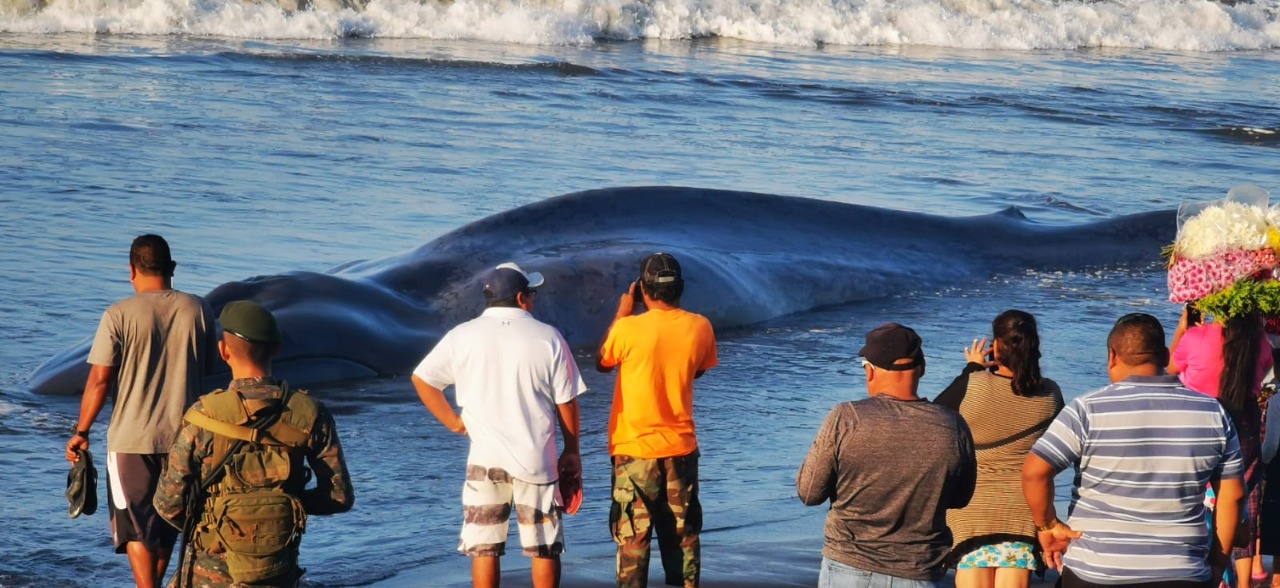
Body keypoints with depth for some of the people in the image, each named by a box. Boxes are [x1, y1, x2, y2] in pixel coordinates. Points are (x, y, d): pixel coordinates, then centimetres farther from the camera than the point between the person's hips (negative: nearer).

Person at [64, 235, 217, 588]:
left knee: (136, 524, 3)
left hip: (131, 438, -3)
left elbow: (99, 380, -10)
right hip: (182, 436, 3)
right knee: (167, 521, 19)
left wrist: (82, 432, 0)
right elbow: (208, 369, 8)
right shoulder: (197, 310, -3)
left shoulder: (119, 315, -11)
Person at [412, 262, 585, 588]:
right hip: (537, 459, -1)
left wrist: (452, 421, 11)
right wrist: (572, 451, 9)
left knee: (484, 548, 6)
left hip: (485, 459, 1)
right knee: (546, 548, 8)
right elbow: (566, 402, -1)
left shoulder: (463, 336, -1)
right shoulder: (547, 338, -4)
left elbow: (422, 378, 4)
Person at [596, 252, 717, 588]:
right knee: (683, 534, 12)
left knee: (633, 537, 2)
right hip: (681, 447, 3)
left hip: (635, 448, -3)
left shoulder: (629, 328, -15)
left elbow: (602, 364, 5)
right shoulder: (700, 327, -5)